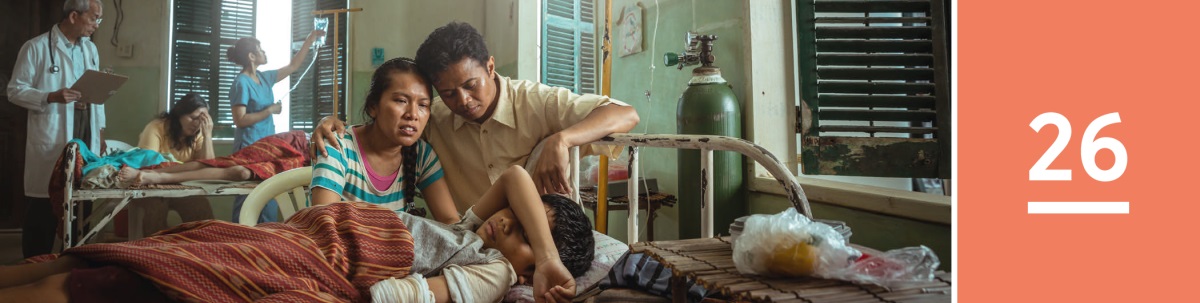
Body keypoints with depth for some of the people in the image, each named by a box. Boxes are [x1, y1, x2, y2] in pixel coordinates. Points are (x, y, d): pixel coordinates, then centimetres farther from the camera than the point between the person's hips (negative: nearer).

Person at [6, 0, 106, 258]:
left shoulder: (90, 49, 13)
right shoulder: (36, 47, -6)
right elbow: (15, 91, -7)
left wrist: (100, 130, 13)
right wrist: (51, 97, -24)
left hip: (86, 139, 6)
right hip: (50, 141, -6)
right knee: (44, 205, 1)